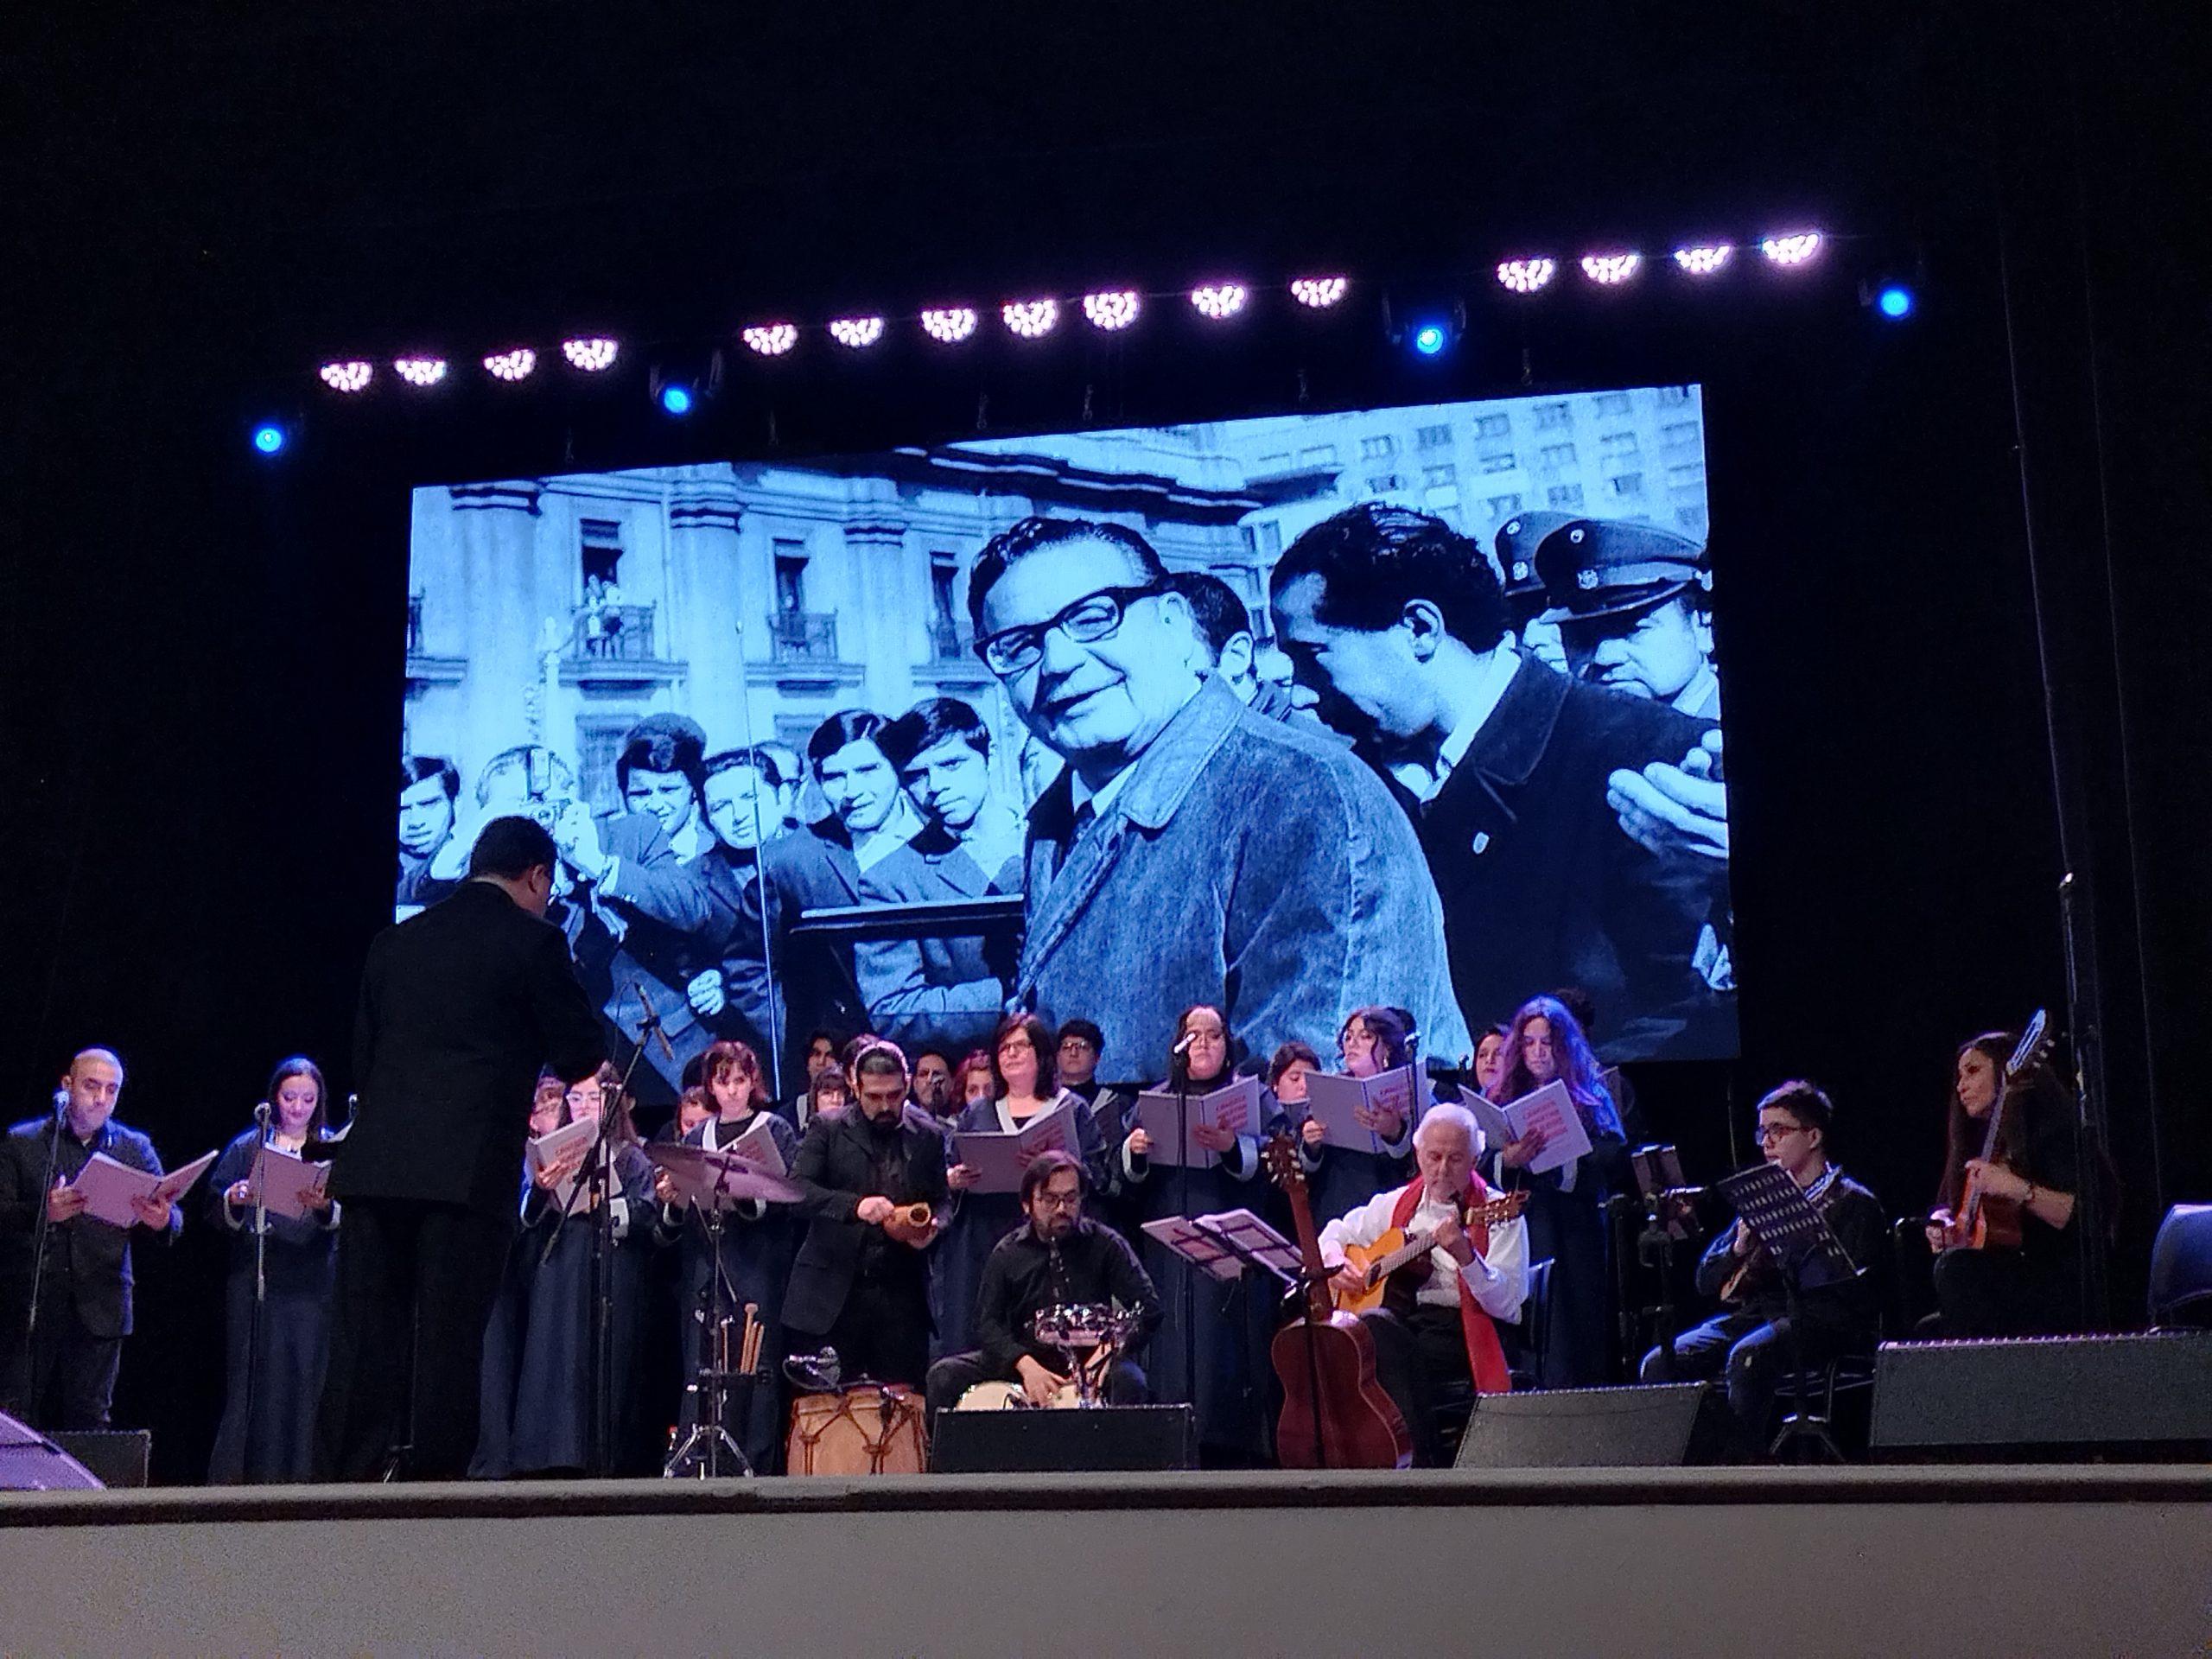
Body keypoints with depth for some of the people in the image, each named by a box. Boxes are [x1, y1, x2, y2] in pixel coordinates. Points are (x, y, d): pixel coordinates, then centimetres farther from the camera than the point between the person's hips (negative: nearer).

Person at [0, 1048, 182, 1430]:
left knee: (88, 1419, 0)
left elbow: (174, 1218, 4)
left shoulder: (135, 1148, 12)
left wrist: (162, 1220, -20)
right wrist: (42, 1213, -22)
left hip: (99, 1309, 1)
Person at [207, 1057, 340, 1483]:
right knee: (252, 1380, -3)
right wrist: (234, 1201, -13)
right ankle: (234, 1477, 0)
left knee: (305, 1380, -4)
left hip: (311, 1284, 0)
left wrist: (326, 1207, -20)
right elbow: (215, 1211, 8)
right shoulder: (248, 1146, 13)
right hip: (255, 1281, 0)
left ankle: (296, 1476, 0)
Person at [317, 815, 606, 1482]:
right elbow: (583, 1055, 0)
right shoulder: (532, 940, -1)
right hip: (469, 1170, -5)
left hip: (374, 1164, 5)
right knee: (447, 1340, -2)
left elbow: (363, 1055, 19)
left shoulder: (395, 943, 16)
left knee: (364, 1336, 6)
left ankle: (344, 1478, 5)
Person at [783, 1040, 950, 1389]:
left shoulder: (928, 1137, 12)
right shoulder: (828, 1130, 5)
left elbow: (941, 1200, 17)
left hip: (901, 1294, 2)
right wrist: (855, 1205, -21)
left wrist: (931, 1226, -7)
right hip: (835, 1291, -2)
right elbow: (796, 1190, -6)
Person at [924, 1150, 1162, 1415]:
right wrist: (1025, 1365, -21)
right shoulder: (1007, 1253, 5)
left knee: (1128, 1380, -35)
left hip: (1090, 1358, -2)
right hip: (1023, 1357, 2)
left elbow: (1148, 1307, -7)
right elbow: (987, 1322, -2)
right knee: (944, 1375, -18)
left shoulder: (1104, 1244, 0)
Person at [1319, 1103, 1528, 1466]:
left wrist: (1466, 1257, -26)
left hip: (1462, 1332, -5)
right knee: (1374, 1325, -32)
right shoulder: (1397, 1204, 16)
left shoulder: (1498, 1215, 1)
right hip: (1401, 1322, 5)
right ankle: (1426, 1457, -32)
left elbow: (1508, 1303, -10)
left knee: (1398, 1357, -34)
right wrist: (1334, 1265, 7)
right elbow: (1334, 1234, 30)